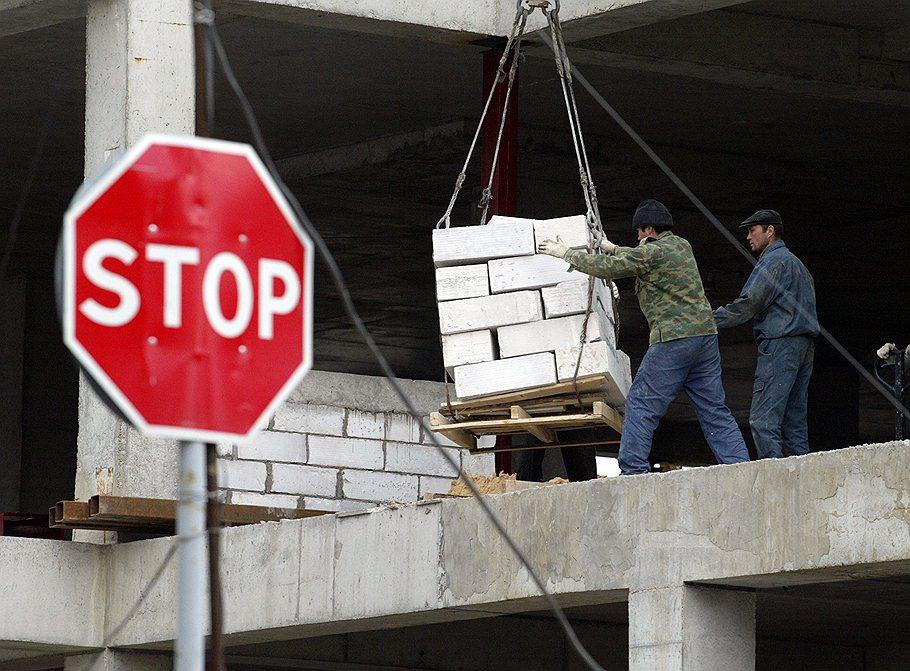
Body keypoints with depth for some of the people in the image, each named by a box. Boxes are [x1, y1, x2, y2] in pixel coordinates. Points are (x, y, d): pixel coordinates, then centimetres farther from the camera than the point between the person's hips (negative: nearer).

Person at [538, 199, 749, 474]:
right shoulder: (681, 246, 16)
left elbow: (607, 267, -3)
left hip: (673, 338, -8)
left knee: (641, 405, -3)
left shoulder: (651, 252, -8)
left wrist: (566, 253, 9)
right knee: (713, 408, 8)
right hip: (706, 334, 8)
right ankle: (738, 466, 1)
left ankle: (633, 470, -7)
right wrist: (612, 248, 46)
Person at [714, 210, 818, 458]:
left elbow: (747, 304, -12)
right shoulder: (797, 263, 27)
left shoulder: (773, 261, -4)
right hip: (804, 345, 10)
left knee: (763, 419, -14)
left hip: (780, 344, -10)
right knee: (794, 420, 6)